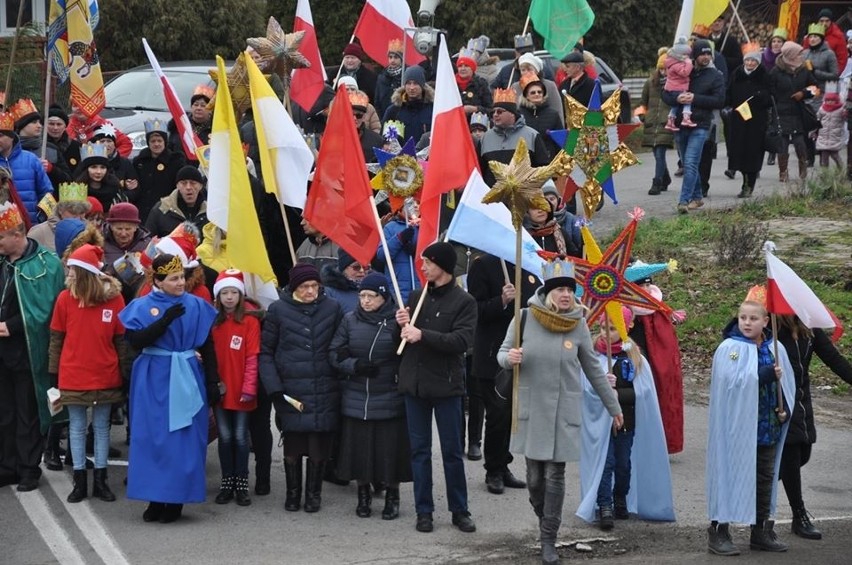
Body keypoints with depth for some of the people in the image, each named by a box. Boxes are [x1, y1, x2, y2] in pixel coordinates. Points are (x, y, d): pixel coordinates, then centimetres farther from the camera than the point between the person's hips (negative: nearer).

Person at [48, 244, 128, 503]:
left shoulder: (114, 299, -6)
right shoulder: (65, 298, -5)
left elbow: (121, 340, 0)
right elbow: (56, 338, 1)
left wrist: (125, 374, 1)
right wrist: (54, 373, 1)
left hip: (105, 376, 0)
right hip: (73, 375, 0)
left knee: (102, 427, 9)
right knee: (77, 427, 7)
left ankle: (100, 481, 17)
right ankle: (80, 481, 14)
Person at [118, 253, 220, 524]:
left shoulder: (196, 306, 5)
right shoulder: (142, 307, 0)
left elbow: (207, 346, 6)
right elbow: (136, 340, -14)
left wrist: (213, 382, 2)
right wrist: (165, 320, -22)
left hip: (187, 379, 1)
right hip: (154, 380, -1)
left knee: (184, 438, -1)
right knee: (153, 438, 0)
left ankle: (176, 500, 6)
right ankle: (155, 499, 7)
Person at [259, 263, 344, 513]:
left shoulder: (332, 309, 3)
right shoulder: (278, 310, 2)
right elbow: (265, 351, 3)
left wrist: (343, 377, -3)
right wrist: (273, 387, -6)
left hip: (324, 390, 1)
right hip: (290, 390, 0)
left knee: (319, 445, 2)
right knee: (293, 445, 3)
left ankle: (313, 493, 19)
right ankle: (293, 493, 20)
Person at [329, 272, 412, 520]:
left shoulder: (396, 321, -5)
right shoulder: (350, 320, 4)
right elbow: (335, 354, 4)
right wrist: (355, 365, -12)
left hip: (390, 399, -3)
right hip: (356, 398, 3)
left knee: (390, 448, 2)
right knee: (359, 447, 8)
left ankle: (392, 497, 19)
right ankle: (363, 495, 25)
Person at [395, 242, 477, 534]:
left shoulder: (464, 301, -5)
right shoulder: (417, 296, 10)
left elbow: (462, 340, -17)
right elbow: (404, 338, 16)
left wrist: (423, 335, -23)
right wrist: (403, 325, -7)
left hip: (446, 386, -4)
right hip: (414, 384, 4)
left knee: (452, 451, 3)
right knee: (419, 450, 7)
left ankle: (460, 510, 12)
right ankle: (424, 511, 12)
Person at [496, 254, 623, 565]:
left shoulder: (578, 324, -5)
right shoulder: (525, 318, -7)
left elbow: (593, 368, 6)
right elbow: (502, 354, 4)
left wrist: (613, 407, 13)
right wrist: (510, 358, -21)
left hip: (564, 411, 0)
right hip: (531, 408, 1)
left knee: (555, 475, -2)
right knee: (534, 475, 7)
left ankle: (549, 540, 5)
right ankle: (544, 520, 33)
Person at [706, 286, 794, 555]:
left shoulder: (775, 349, 6)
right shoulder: (729, 349, -10)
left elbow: (787, 383, 10)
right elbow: (733, 383, -22)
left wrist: (783, 408, -6)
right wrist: (766, 374, -26)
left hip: (767, 426, 5)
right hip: (737, 425, -5)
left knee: (765, 478, 12)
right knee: (730, 476, -1)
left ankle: (761, 531, 23)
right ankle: (719, 531, 5)